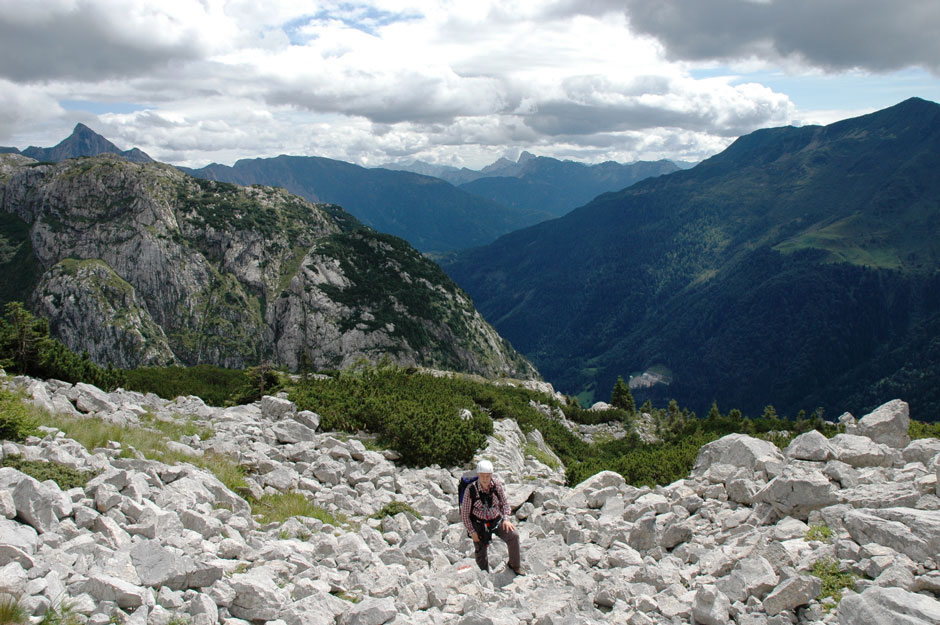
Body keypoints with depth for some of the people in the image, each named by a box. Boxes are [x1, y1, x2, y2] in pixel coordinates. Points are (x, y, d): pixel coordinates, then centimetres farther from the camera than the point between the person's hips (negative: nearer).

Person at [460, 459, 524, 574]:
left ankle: (515, 566, 1)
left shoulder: (497, 485, -10)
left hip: (497, 521, 2)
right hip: (479, 525, -2)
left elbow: (504, 502, 6)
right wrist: (472, 531, -10)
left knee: (513, 536, -19)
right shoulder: (471, 490, -18)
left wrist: (506, 519, -6)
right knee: (480, 555, 4)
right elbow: (464, 513, -9)